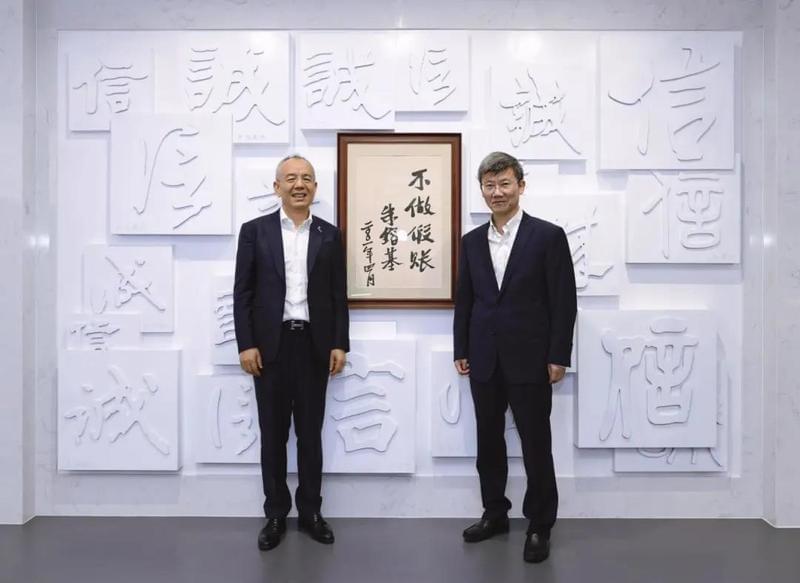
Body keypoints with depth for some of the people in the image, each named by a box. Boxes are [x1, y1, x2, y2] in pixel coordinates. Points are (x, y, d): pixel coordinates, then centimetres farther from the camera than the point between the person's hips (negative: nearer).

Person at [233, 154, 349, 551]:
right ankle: (275, 515, 22)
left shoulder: (329, 235, 7)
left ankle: (310, 512, 23)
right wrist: (246, 345, -7)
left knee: (311, 433, 10)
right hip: (270, 345, -1)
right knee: (273, 434, 9)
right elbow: (242, 293, 0)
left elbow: (338, 295, 6)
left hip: (314, 346, 1)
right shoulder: (255, 231, 2)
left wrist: (339, 344, -1)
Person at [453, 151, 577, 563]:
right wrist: (461, 351, 7)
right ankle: (494, 513, 32)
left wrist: (558, 357, -10)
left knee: (535, 445, 6)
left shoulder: (548, 235, -5)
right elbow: (464, 300, 10)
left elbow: (564, 301, -7)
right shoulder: (472, 241, 8)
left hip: (530, 360, -4)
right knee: (488, 442, 14)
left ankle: (540, 525, 23)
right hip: (484, 360, 5)